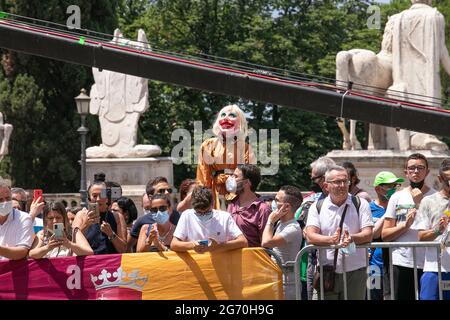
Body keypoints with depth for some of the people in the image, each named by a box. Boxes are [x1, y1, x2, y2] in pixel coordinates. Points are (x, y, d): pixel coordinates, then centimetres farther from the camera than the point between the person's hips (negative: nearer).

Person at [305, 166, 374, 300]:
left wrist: (352, 238, -26)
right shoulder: (317, 207, 7)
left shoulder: (360, 204, 5)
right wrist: (331, 240, -27)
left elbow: (368, 234, -4)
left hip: (355, 272, 0)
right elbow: (311, 236, -6)